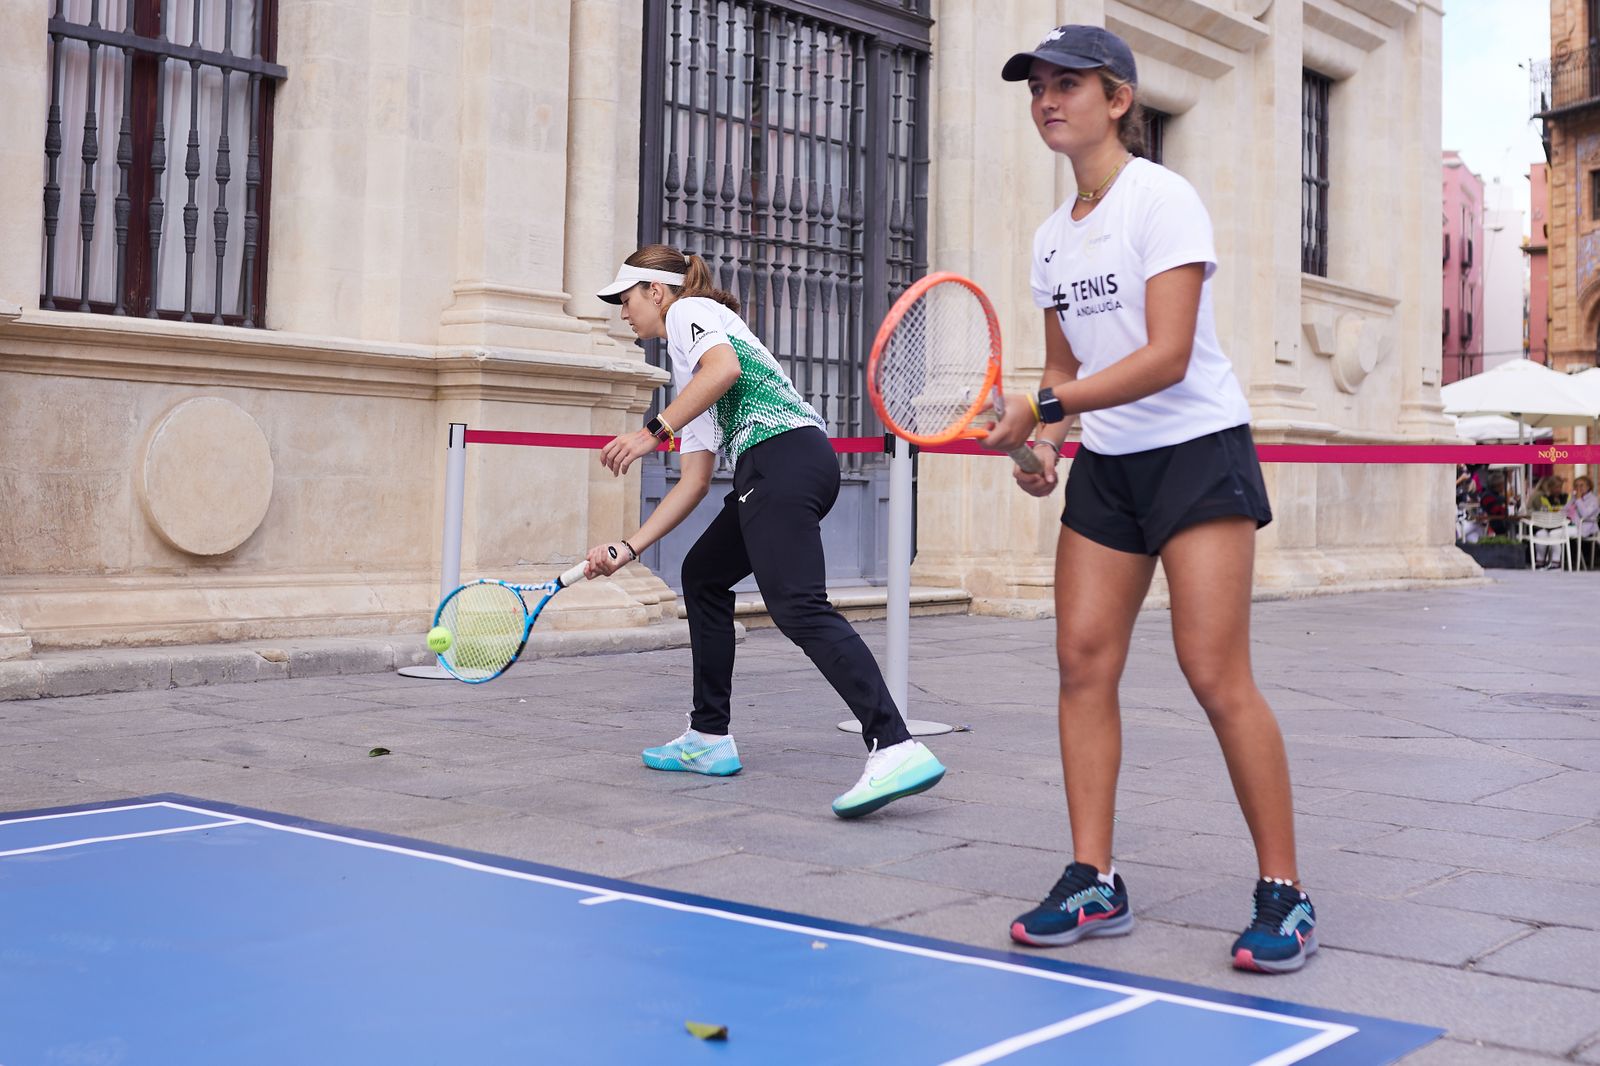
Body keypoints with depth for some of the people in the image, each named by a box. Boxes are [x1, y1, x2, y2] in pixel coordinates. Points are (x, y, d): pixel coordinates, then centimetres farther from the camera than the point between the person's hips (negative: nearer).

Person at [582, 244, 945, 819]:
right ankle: (709, 739, 24)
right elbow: (695, 481, 26)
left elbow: (725, 366, -15)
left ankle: (895, 748, -33)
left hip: (782, 454, -10)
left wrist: (652, 430, -13)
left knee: (799, 608, -21)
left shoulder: (690, 310, 10)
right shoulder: (689, 377, 34)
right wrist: (627, 547, 23)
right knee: (702, 575, 21)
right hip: (777, 471, 10)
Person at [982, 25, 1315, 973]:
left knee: (1216, 673, -11)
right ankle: (1095, 882, 5)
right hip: (1107, 466, 7)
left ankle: (1285, 893, 0)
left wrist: (1041, 409, -25)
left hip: (1198, 451, -7)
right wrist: (1045, 440, -1)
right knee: (1083, 657, -2)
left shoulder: (1162, 199, -11)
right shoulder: (1053, 237, 11)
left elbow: (1167, 357, -21)